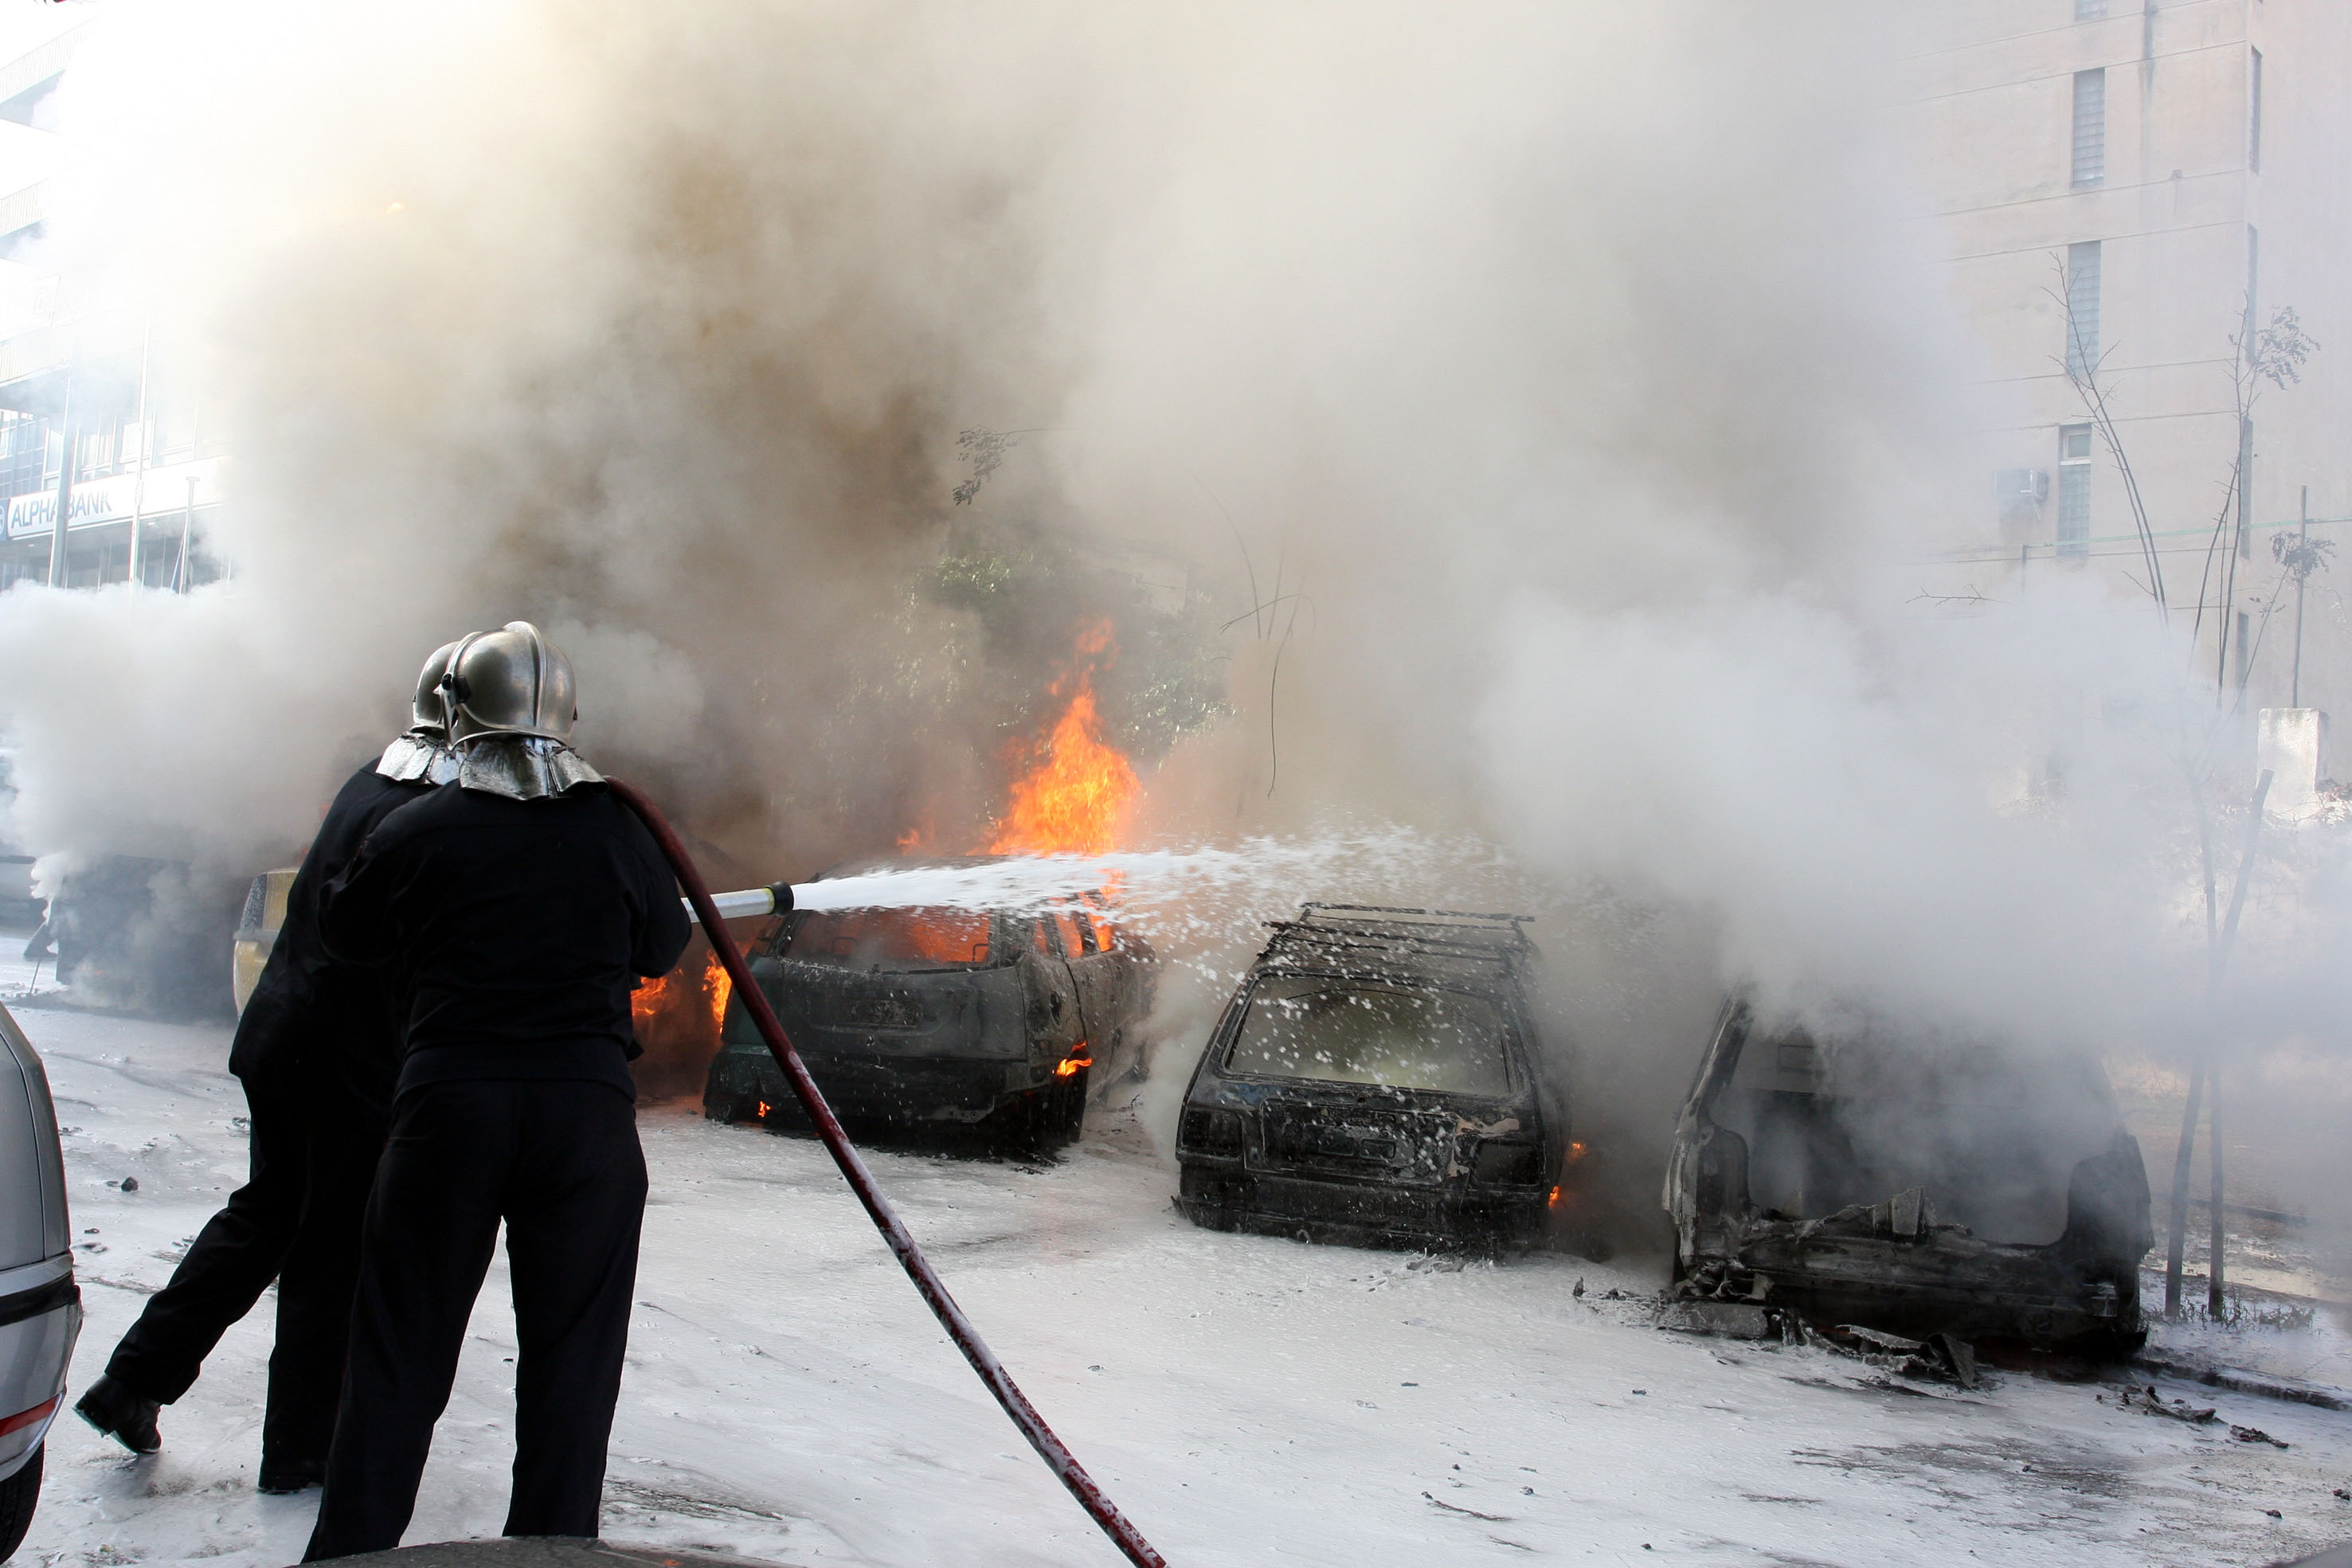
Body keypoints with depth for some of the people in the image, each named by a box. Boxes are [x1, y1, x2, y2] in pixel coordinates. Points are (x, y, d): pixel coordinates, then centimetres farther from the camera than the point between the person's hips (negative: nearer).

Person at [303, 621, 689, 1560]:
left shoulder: (416, 832, -2)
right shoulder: (613, 832, -2)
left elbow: (345, 932, 14)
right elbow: (662, 951, 11)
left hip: (447, 1104, 0)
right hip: (587, 1111, 0)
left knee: (400, 1351, 11)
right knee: (570, 1358, 9)